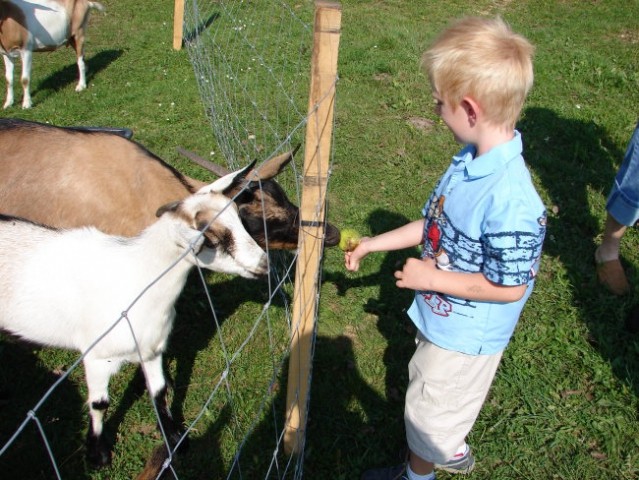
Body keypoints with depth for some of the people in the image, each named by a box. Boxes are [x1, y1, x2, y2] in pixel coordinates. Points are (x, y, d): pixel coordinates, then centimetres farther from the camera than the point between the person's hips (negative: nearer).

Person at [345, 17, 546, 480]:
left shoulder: (510, 201, -37)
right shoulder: (470, 162, -10)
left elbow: (509, 286, -28)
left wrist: (431, 277, -22)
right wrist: (372, 244, 9)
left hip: (465, 337, -8)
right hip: (440, 317, 8)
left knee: (427, 410, 18)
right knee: (440, 402, 32)